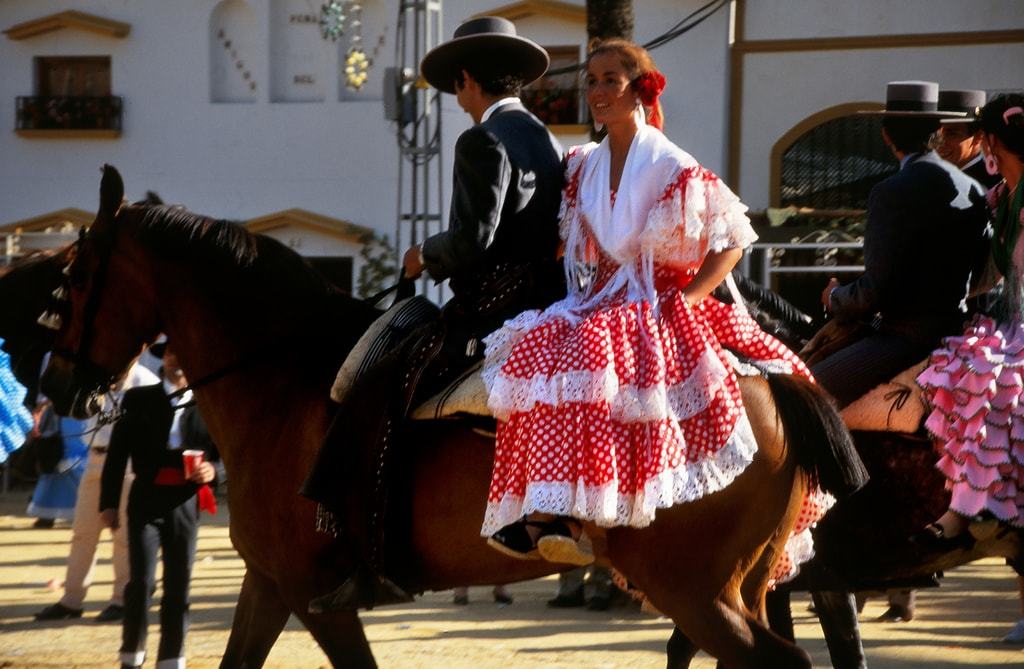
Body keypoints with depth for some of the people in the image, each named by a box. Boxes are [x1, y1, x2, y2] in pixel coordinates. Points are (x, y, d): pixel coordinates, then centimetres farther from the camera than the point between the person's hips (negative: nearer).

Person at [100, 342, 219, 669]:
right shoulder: (139, 399, 5)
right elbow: (117, 452, 4)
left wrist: (211, 471, -13)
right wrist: (109, 502, -2)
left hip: (185, 503, 1)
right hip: (146, 500, -1)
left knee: (179, 586, 4)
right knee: (141, 581, -8)